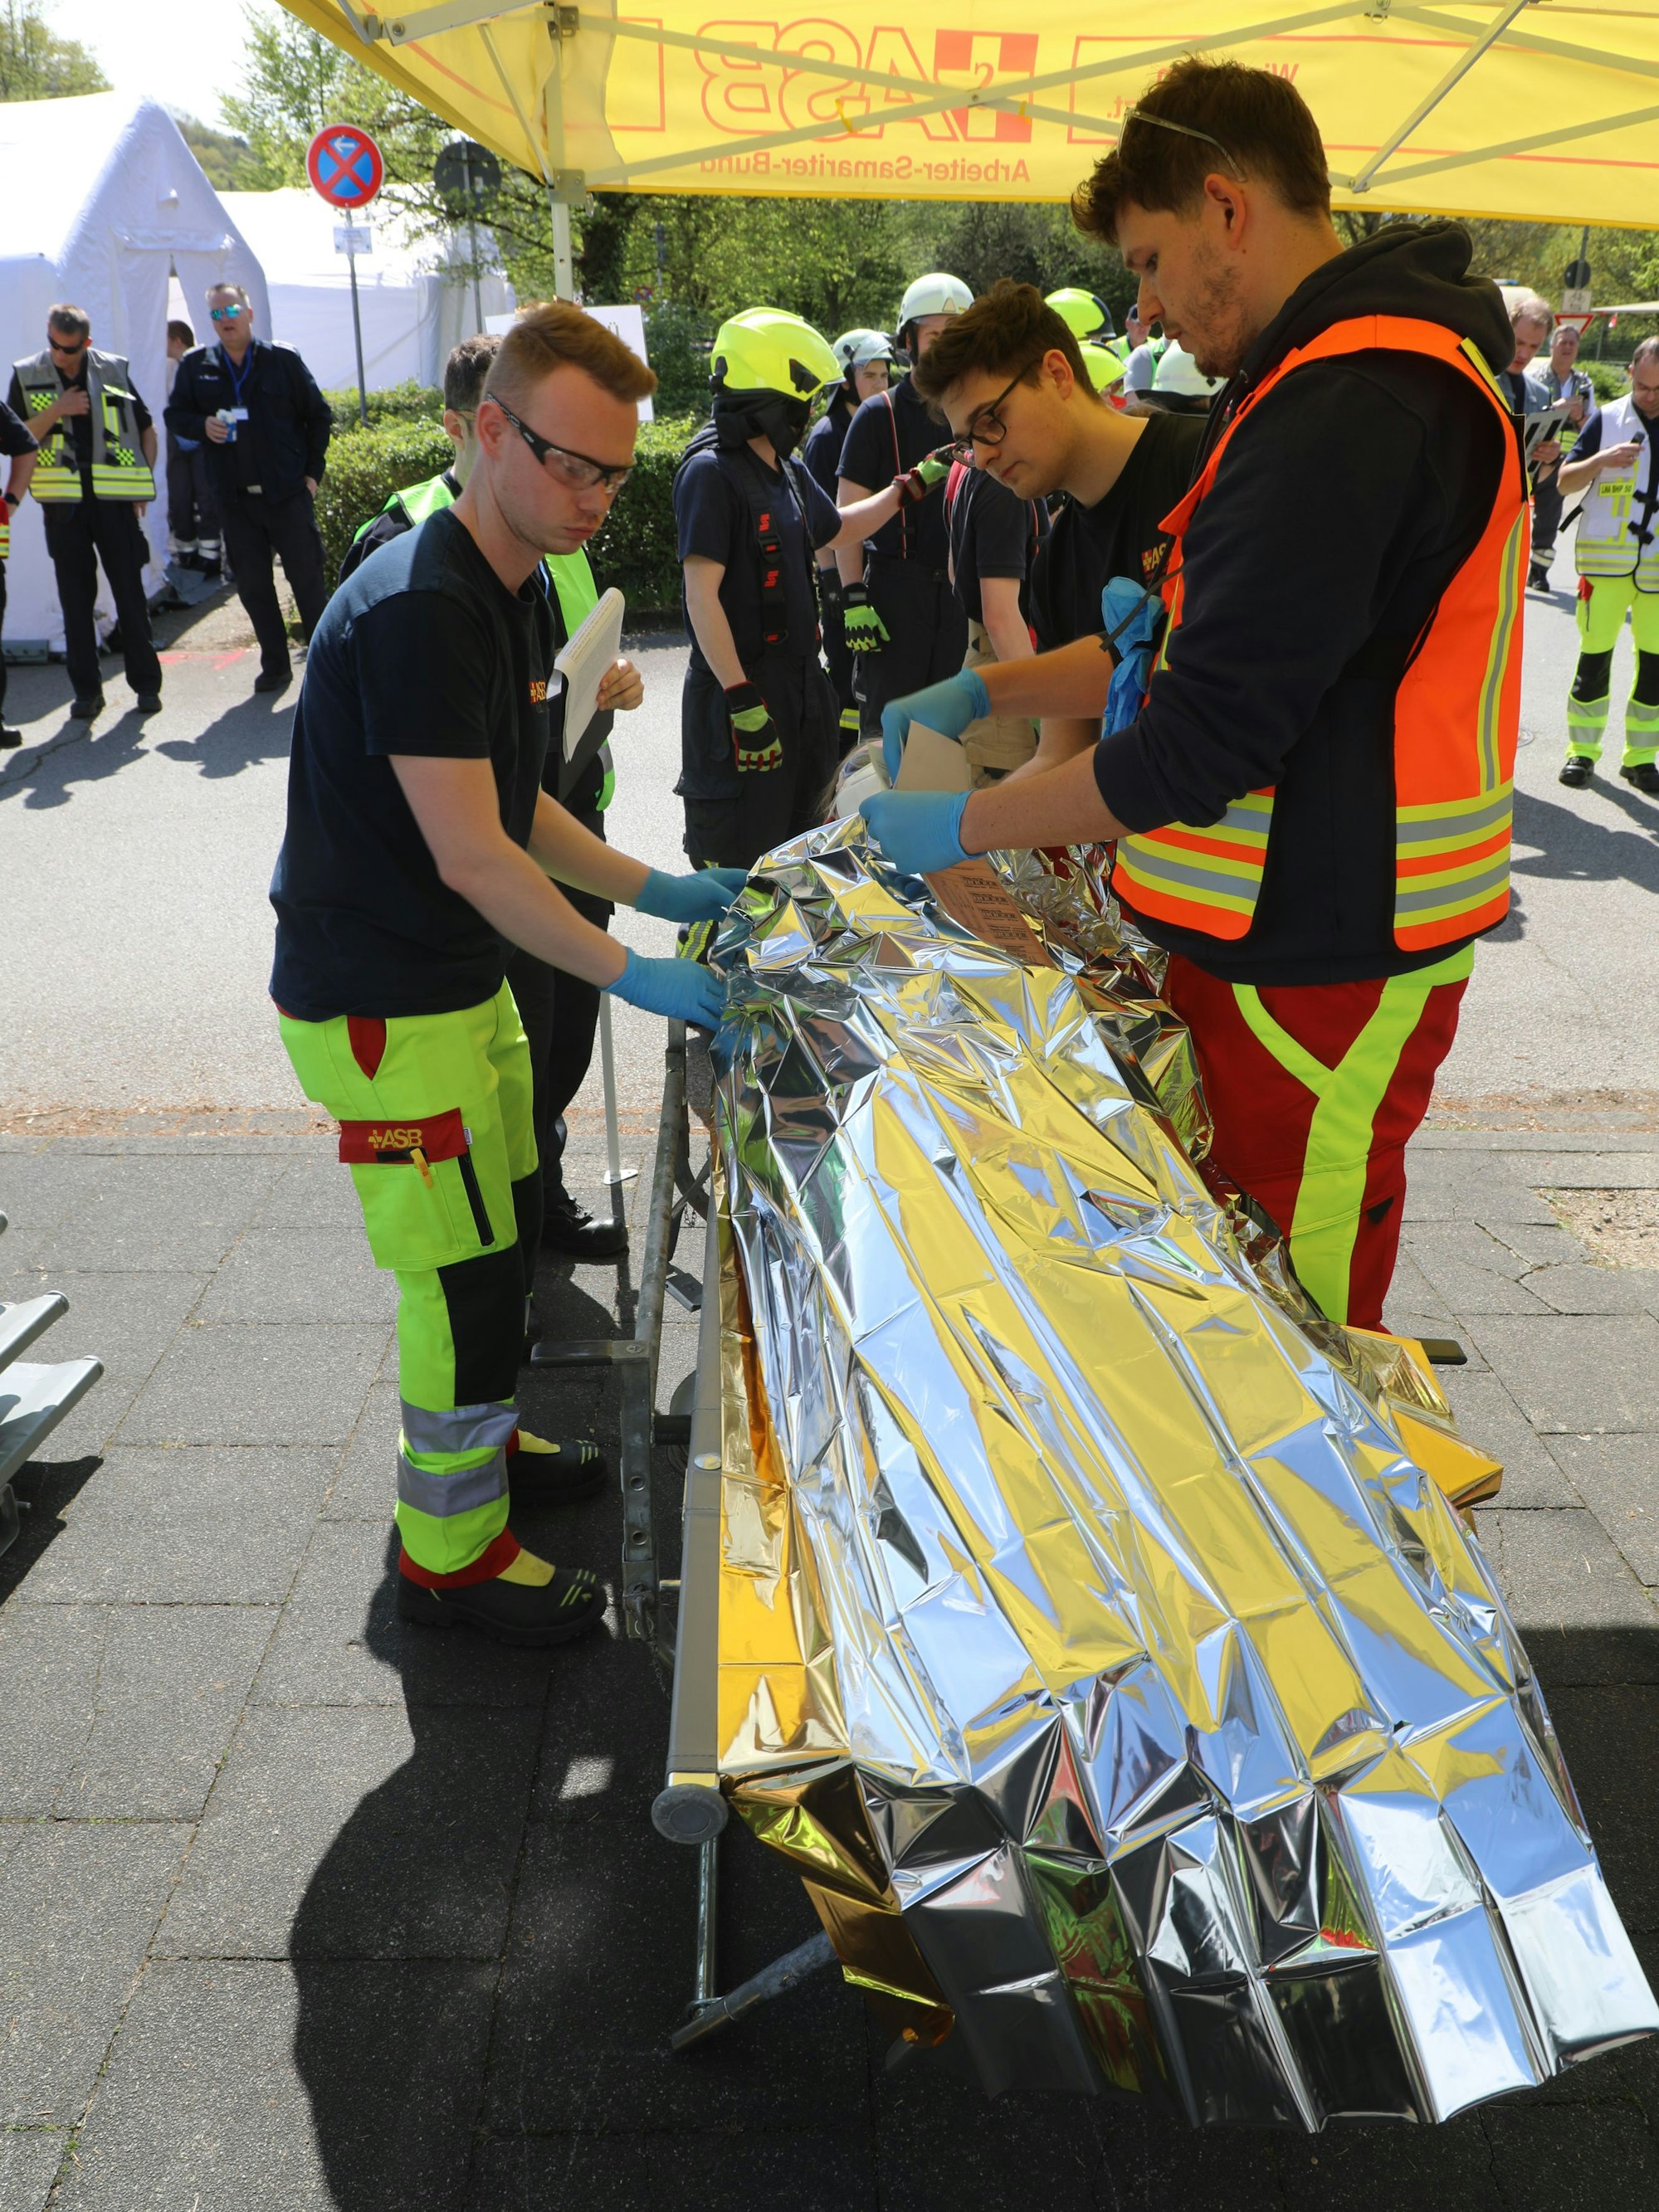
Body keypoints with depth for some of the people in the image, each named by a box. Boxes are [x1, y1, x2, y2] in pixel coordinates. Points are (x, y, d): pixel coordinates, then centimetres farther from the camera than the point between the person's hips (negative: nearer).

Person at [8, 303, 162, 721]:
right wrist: (55, 412, -12)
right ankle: (86, 690, 8)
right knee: (75, 597, 3)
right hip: (63, 502, 1)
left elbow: (146, 428, 13)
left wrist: (144, 483, 4)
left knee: (130, 592, 1)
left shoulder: (113, 371, 5)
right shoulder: (27, 376, 4)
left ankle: (146, 683, 11)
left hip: (114, 498, 0)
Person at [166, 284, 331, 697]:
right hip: (234, 497, 3)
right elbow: (175, 415, 14)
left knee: (307, 577, -1)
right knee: (252, 584, 5)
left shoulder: (283, 360, 2)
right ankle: (275, 664, 15)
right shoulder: (195, 366, 8)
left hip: (288, 492, -3)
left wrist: (312, 470, 1)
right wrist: (202, 425, -7)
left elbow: (318, 416, 7)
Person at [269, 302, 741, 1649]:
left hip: (461, 977, 10)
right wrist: (630, 974, -22)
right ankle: (452, 1555, 18)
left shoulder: (520, 590, 8)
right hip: (380, 1004, -10)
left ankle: (480, 1441, 42)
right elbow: (470, 852, -26)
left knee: (505, 1228, 20)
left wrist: (650, 887, 8)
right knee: (468, 1271, -1)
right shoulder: (418, 608, -23)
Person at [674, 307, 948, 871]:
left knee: (802, 839, 17)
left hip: (799, 681, 9)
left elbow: (838, 530, 34)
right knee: (738, 864, -4)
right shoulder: (711, 471, -14)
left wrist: (912, 485, 29)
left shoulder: (787, 471, 14)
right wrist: (742, 701, -25)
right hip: (739, 689, -9)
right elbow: (702, 597, -21)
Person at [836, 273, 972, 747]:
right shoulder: (879, 415, 1)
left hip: (959, 588, 4)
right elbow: (848, 514, -3)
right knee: (887, 721, -3)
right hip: (894, 585, -4)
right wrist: (853, 597, -12)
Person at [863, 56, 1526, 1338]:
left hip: (1321, 973, -10)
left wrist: (960, 829, -10)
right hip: (1298, 932, 10)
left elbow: (1206, 745, -22)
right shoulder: (1387, 364, 16)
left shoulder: (1347, 412, -20)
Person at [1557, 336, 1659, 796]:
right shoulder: (1608, 419, 1)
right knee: (1594, 657, 0)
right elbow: (1565, 484, -1)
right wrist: (1601, 459, -18)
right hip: (1606, 559, -2)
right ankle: (1582, 750, 13)